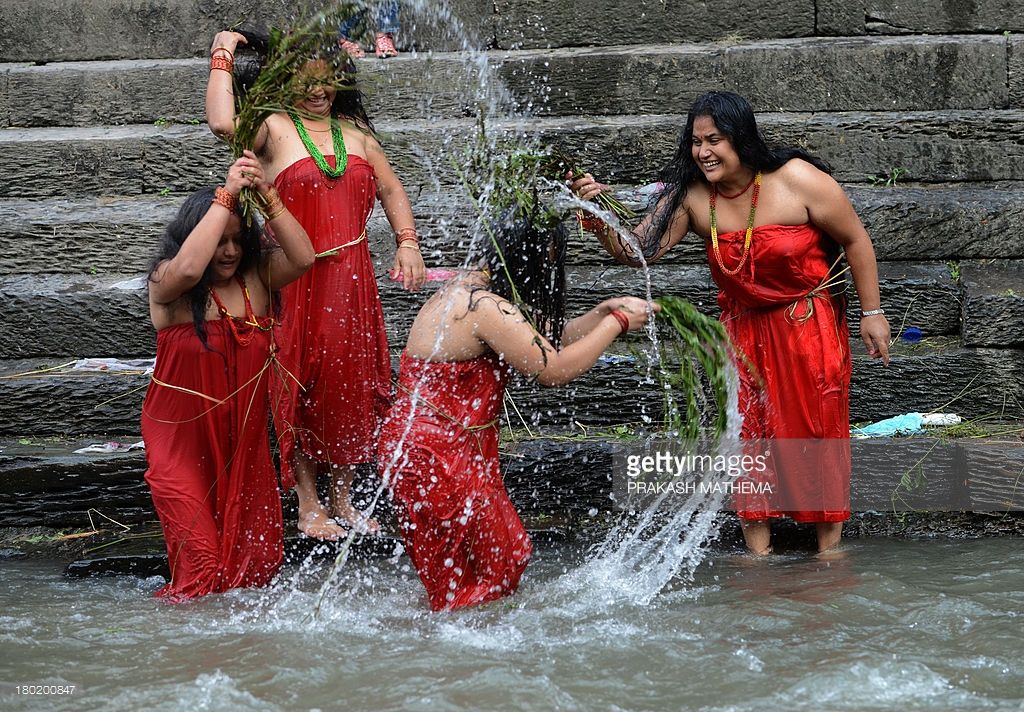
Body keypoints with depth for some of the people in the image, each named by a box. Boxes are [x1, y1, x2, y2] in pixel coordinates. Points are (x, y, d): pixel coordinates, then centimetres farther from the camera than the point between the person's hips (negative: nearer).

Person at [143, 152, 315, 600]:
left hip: (244, 441, 4)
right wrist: (226, 195, -30)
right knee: (201, 567, -11)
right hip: (182, 442, -4)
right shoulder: (166, 284, -11)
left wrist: (267, 197, -25)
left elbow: (303, 257, -16)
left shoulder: (256, 278, 0)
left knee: (258, 562, 10)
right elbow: (188, 267, -34)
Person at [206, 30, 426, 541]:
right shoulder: (272, 128, -3)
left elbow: (391, 190, 21)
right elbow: (222, 123, -24)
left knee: (352, 384, 8)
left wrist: (407, 243, 8)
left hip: (351, 280, 5)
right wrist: (222, 57, -14)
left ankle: (342, 498, 21)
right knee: (299, 387, -1)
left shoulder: (355, 133, 14)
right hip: (295, 282, -5)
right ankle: (308, 505, 9)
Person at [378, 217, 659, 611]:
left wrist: (603, 312, 7)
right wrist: (617, 323, -10)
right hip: (435, 458, -10)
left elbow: (544, 342, 17)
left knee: (506, 555, 14)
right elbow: (553, 368, -20)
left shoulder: (468, 288, 9)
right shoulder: (485, 306, -23)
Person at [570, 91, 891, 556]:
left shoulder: (796, 181, -18)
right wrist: (599, 220, -31)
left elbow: (855, 241, -7)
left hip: (810, 328, -3)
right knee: (746, 435, 1)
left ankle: (829, 544, 16)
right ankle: (757, 550, 9)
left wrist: (872, 313, -5)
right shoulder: (691, 195, -9)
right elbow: (638, 251, -13)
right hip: (743, 331, 4)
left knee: (818, 433, 3)